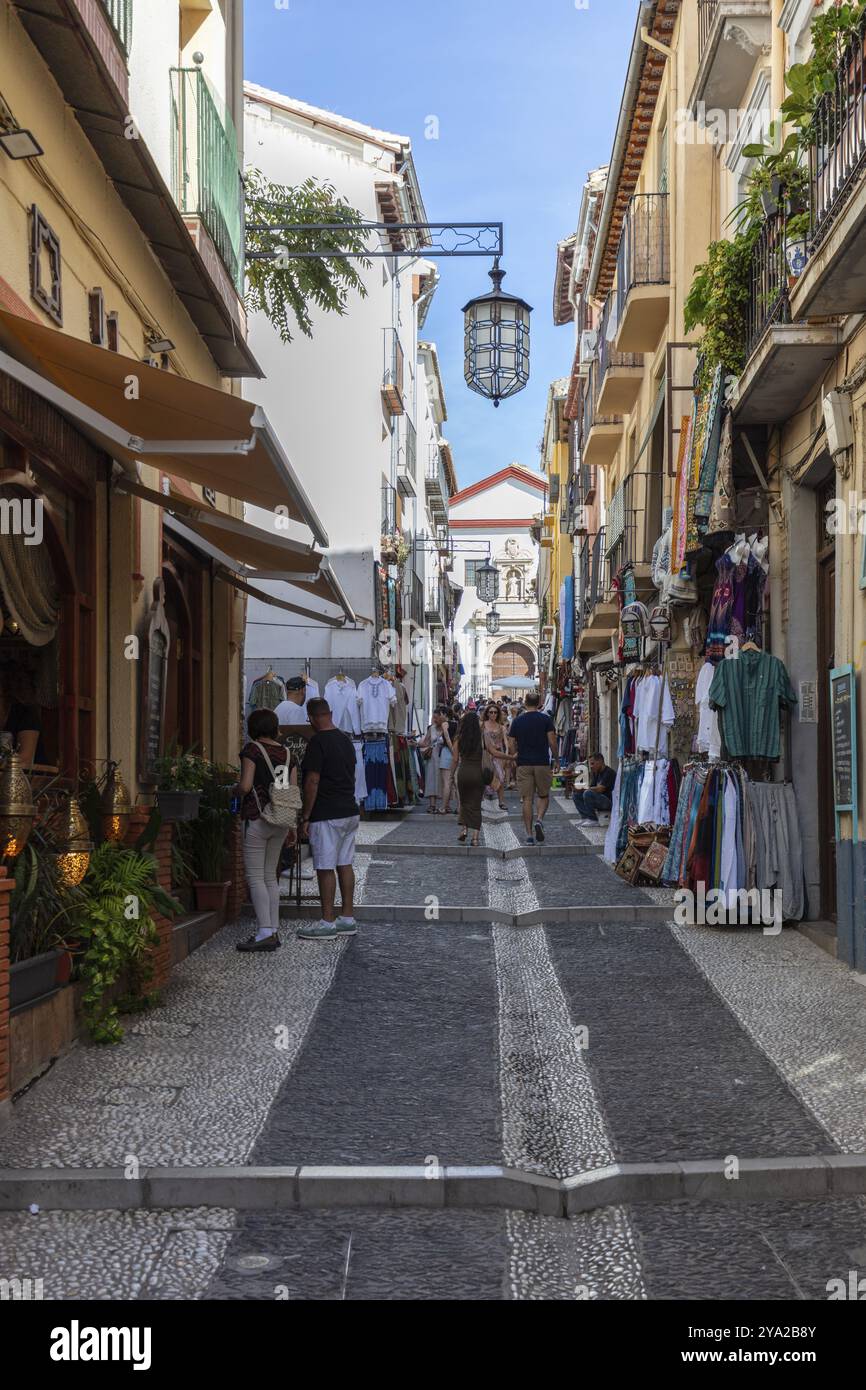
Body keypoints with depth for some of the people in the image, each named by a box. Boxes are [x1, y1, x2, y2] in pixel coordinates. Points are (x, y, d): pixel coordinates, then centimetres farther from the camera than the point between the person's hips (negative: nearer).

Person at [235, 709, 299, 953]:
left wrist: (235, 789, 8)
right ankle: (274, 931, 13)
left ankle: (265, 933, -10)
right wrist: (293, 826, 14)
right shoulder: (286, 753, 10)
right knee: (270, 876, 14)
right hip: (280, 821, 6)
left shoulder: (252, 749, -7)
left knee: (255, 876, -4)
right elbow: (294, 791, 8)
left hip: (257, 818, -6)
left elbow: (245, 786, -15)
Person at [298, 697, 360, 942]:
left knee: (325, 868, -3)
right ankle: (347, 919, 15)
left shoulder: (317, 742, -14)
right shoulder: (346, 740, 12)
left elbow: (312, 782, -17)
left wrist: (305, 817, -12)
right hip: (350, 811, 8)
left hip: (326, 815, -8)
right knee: (345, 864, 11)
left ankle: (328, 923, -1)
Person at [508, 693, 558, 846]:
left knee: (527, 799, 3)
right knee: (544, 796, 14)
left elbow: (511, 744, 4)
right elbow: (552, 741, -6)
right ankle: (539, 819, -12)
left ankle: (529, 834, -1)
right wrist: (556, 758, 6)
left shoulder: (517, 721, 5)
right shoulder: (545, 719, -1)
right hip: (542, 763, -1)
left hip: (523, 764, 1)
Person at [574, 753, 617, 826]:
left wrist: (586, 788, -12)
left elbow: (600, 789, -23)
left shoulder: (609, 772, -15)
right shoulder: (597, 773, 14)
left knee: (588, 793, -29)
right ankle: (586, 817, -10)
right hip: (600, 799, 10)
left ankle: (593, 820, -20)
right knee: (576, 795, 4)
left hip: (609, 801, -10)